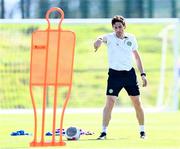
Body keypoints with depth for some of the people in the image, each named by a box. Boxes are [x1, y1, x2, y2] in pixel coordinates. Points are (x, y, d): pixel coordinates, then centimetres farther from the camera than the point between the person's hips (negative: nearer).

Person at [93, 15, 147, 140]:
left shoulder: (131, 38, 4)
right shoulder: (110, 38, -7)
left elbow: (137, 56, 15)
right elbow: (102, 38, -32)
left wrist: (143, 74, 11)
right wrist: (99, 40, -57)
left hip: (130, 73, 3)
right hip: (115, 74, -3)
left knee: (137, 102, 7)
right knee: (110, 102, -12)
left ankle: (142, 131, 22)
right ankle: (104, 132, -7)